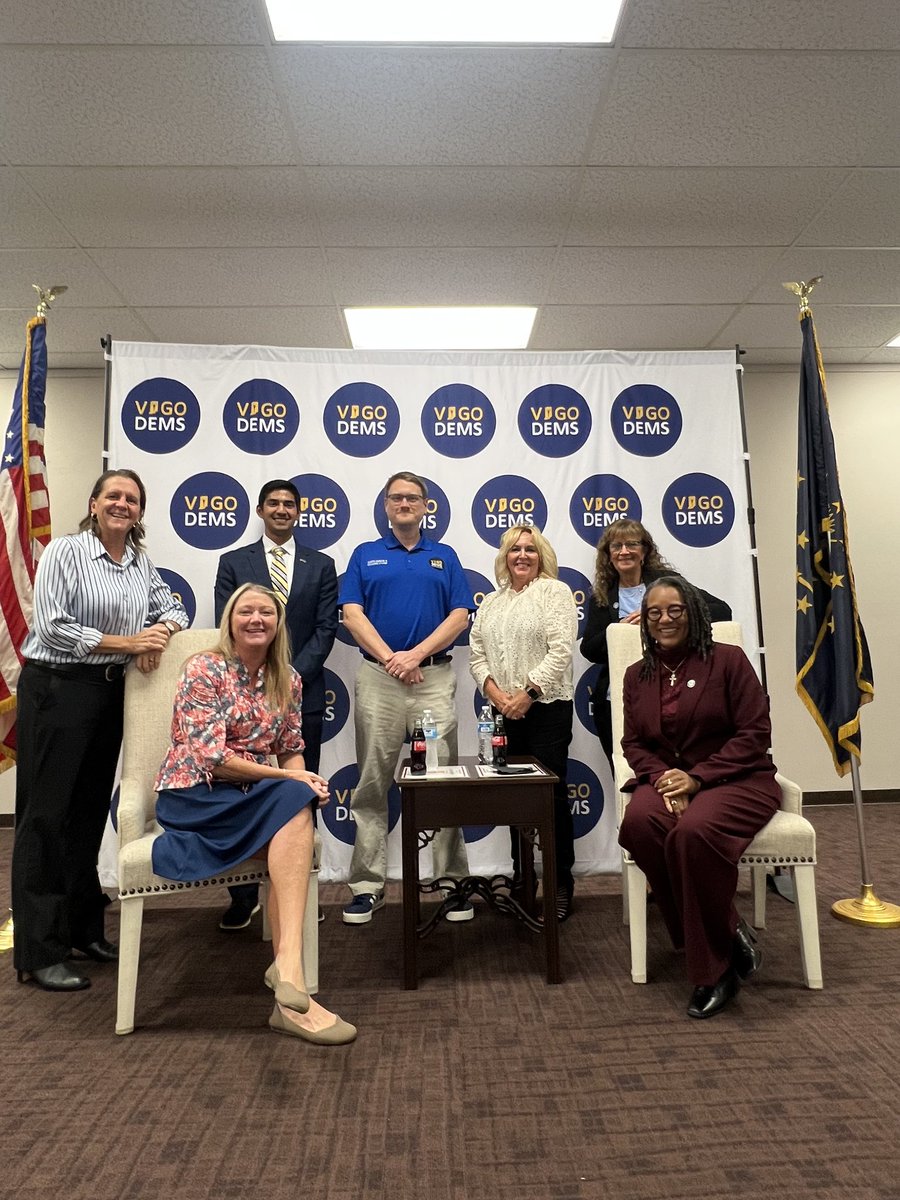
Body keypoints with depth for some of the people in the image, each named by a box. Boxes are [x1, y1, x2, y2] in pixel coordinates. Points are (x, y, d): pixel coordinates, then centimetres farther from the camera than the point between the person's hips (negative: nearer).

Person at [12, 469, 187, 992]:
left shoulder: (141, 562, 9)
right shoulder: (65, 551, -8)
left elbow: (172, 606, 13)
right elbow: (53, 627, -14)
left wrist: (162, 630, -9)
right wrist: (126, 642, -17)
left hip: (110, 693, 6)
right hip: (56, 689, -6)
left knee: (90, 812, 14)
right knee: (47, 815, 1)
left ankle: (83, 928, 28)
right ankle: (40, 953, 10)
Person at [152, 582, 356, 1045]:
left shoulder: (287, 680, 8)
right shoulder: (204, 669, -8)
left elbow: (291, 750, 13)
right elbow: (211, 756, -16)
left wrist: (304, 781, -11)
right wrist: (291, 780, -18)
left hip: (251, 797, 5)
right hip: (193, 795, -5)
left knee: (298, 800, -31)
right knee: (293, 802, -31)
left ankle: (287, 964, -35)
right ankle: (289, 967, -35)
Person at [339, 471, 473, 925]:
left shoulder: (444, 556, 12)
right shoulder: (365, 555, 12)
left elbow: (460, 615, 2)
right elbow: (352, 614, 1)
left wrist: (415, 654, -10)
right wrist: (389, 657, -11)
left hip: (434, 677, 0)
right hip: (377, 678, 0)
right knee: (372, 784, 5)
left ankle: (453, 881, 13)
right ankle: (368, 884, 16)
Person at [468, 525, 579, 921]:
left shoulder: (555, 591, -1)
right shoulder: (491, 601, 15)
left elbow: (560, 650, -12)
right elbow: (476, 654, 9)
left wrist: (527, 693, -17)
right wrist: (495, 694, -7)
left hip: (546, 707, -5)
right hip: (503, 711, 5)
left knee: (551, 793, -1)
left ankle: (562, 883, 13)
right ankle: (521, 878, 24)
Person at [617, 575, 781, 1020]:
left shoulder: (728, 659, -1)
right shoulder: (637, 675, 12)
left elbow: (754, 733, -6)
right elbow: (633, 743, 9)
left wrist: (698, 778, -16)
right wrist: (661, 779, -13)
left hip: (736, 780, -3)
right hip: (665, 779, 4)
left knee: (693, 832, -36)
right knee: (638, 824, -31)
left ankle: (713, 966, -11)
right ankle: (727, 935, -11)